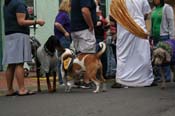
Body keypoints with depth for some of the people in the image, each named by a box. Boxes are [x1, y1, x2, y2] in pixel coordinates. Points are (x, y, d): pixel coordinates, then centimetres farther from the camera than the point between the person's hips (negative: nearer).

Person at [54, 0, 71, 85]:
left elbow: (58, 24, 26)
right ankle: (63, 80, -8)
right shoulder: (64, 15, -14)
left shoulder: (60, 14, 16)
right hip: (64, 39, -10)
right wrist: (65, 32, -19)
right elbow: (57, 24, -29)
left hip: (60, 39, 10)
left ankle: (61, 79, 18)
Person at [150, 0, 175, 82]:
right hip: (155, 37, 7)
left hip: (164, 36, -7)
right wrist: (151, 35, 17)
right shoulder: (154, 9, 15)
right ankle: (158, 75, 10)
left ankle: (167, 77, -3)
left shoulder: (167, 8, -5)